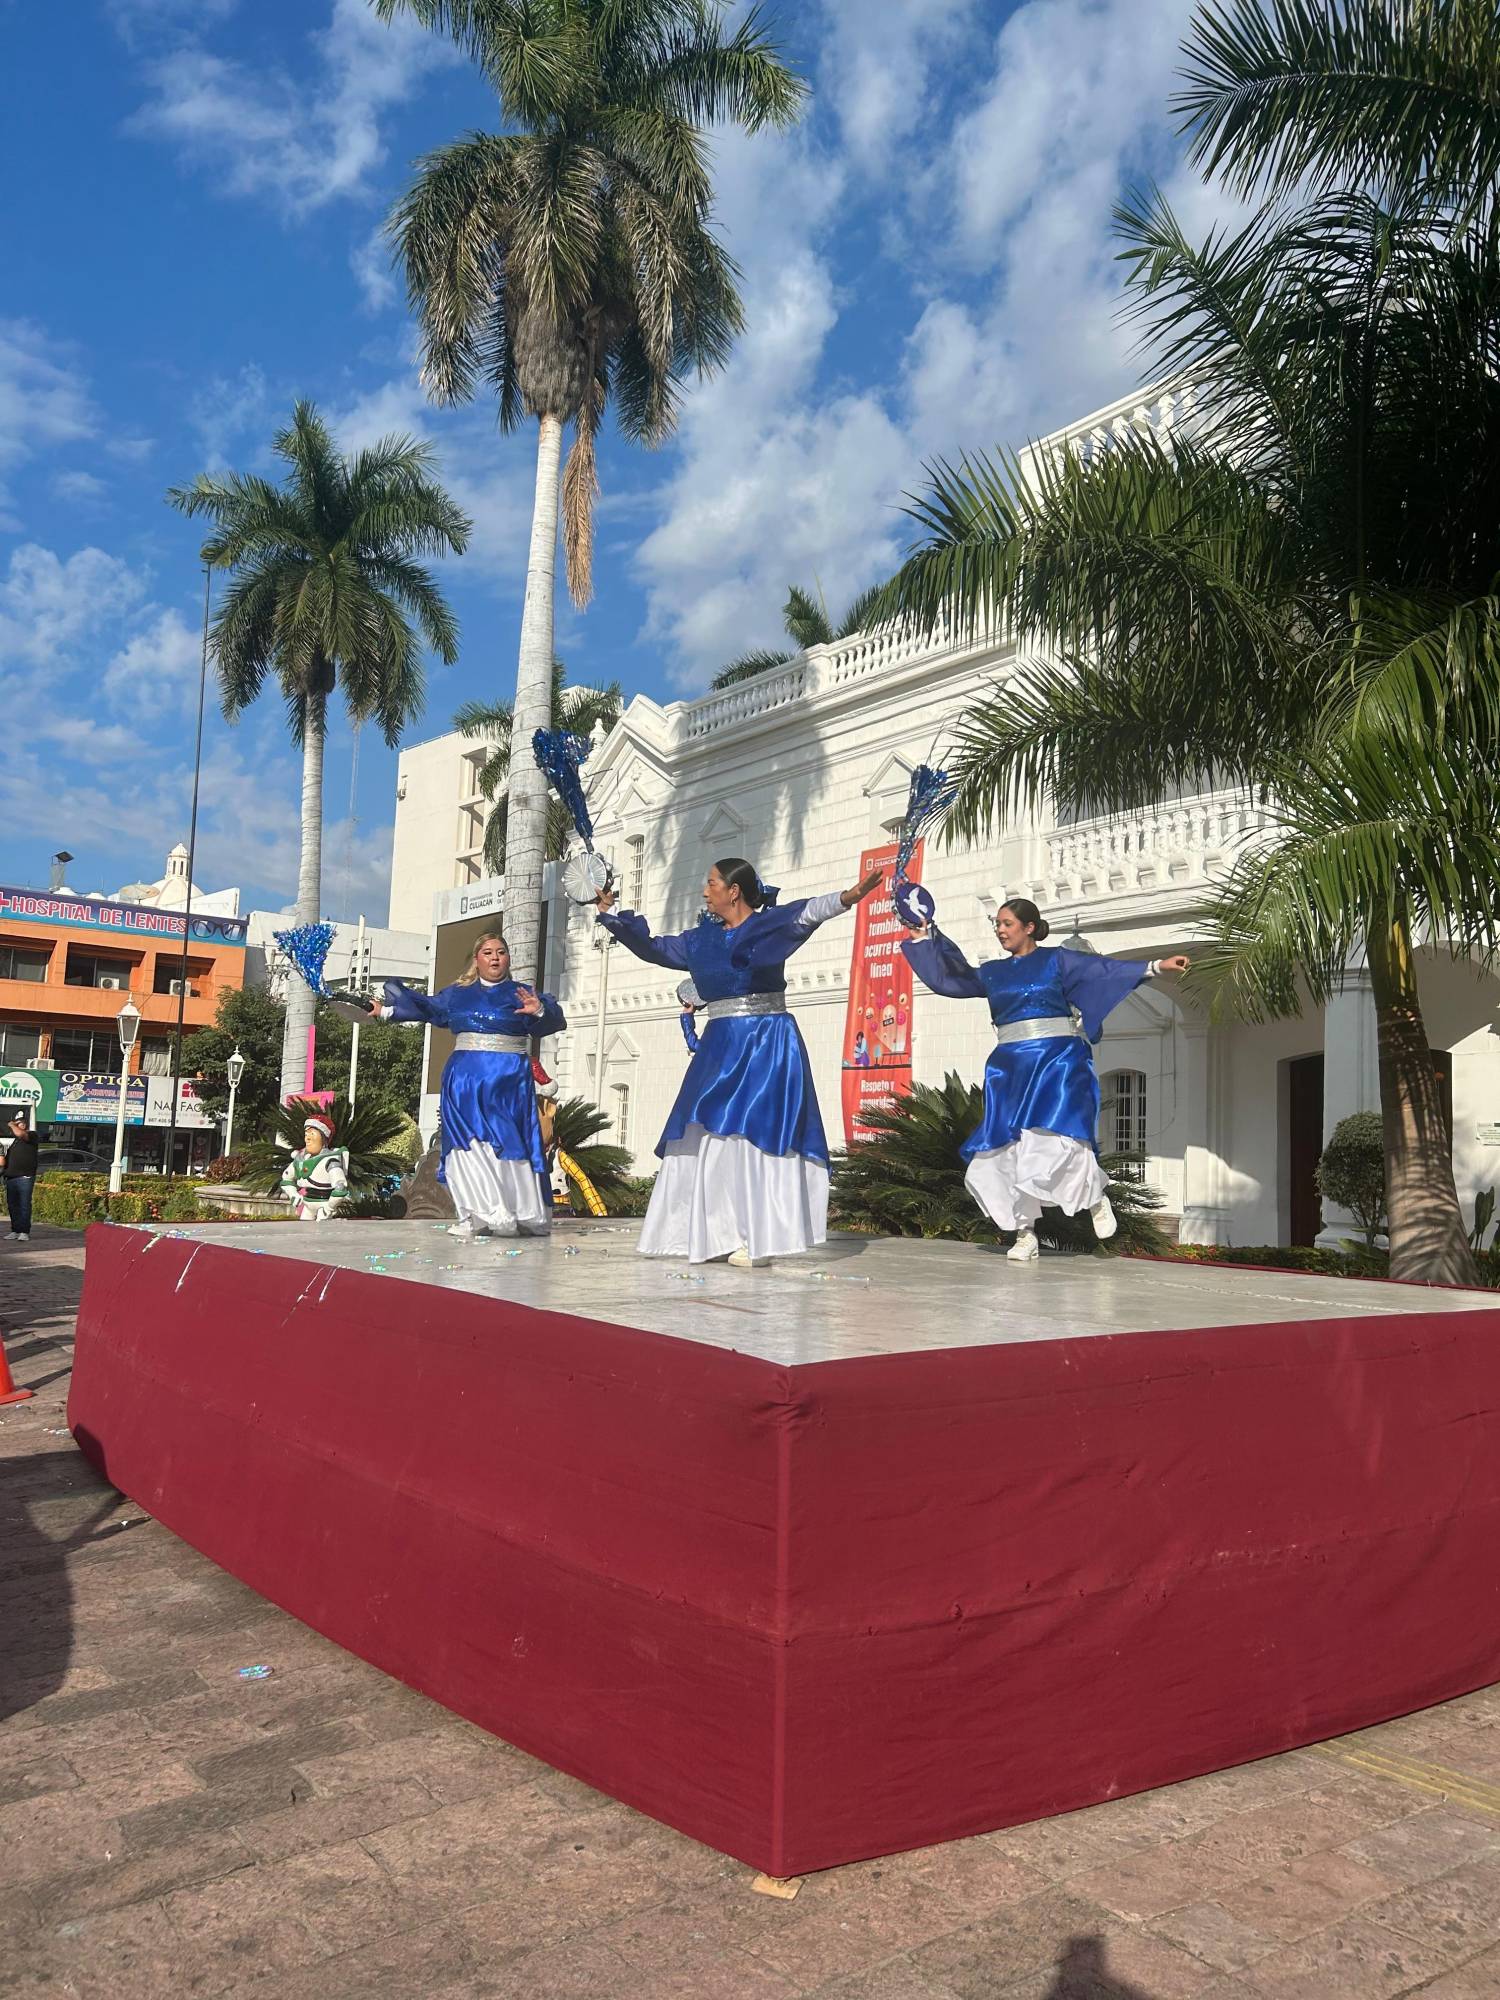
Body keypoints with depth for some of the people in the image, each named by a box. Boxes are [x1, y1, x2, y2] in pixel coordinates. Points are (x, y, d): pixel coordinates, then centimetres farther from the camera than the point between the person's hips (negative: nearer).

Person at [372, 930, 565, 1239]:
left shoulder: (520, 994, 4)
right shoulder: (458, 993, 14)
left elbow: (554, 1019, -8)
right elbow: (426, 1006, 29)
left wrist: (539, 1010, -29)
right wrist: (388, 1009, 35)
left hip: (508, 1082, -3)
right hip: (464, 1080, 3)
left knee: (506, 1142, -6)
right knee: (470, 1144, -4)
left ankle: (522, 1213, -5)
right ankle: (478, 1215, -4)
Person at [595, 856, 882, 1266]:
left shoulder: (769, 924, -5)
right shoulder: (701, 938, 13)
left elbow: (805, 913, -23)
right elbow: (651, 948, 24)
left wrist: (845, 898, -42)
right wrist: (610, 914, 23)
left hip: (767, 1045, -6)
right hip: (720, 1047, 6)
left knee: (753, 1137, -11)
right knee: (708, 1139, 4)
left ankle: (755, 1239, -8)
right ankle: (713, 1235, 10)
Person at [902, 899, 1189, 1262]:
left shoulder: (1056, 959, 5)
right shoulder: (992, 973, 16)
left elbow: (1106, 969, 0)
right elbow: (947, 978, 23)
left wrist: (1156, 966, -8)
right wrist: (923, 939, 24)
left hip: (1056, 1059, -4)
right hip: (1010, 1066, 4)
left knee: (1056, 1136, -22)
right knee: (1010, 1149, -3)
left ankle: (1097, 1199, 3)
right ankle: (1025, 1234, 6)